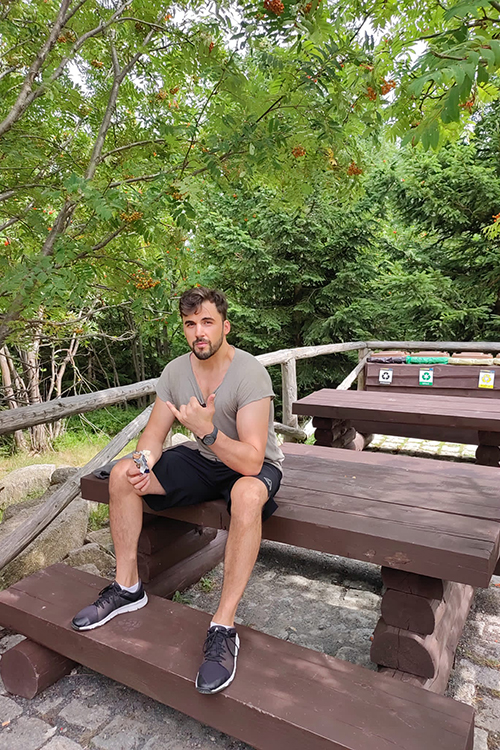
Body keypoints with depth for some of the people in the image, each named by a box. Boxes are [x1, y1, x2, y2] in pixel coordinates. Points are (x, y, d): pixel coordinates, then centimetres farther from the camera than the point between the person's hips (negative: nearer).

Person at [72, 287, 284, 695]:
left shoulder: (250, 374, -26)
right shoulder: (175, 371, -7)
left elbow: (251, 461, -31)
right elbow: (154, 434, -2)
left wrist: (207, 431, -45)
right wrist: (145, 462, -24)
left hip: (255, 465, -5)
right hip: (203, 460, 6)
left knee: (247, 495, -41)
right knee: (121, 473, -8)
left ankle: (224, 627, -27)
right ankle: (128, 587, 5)